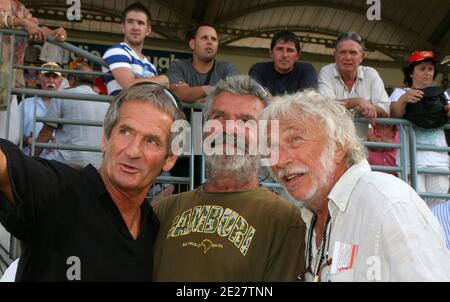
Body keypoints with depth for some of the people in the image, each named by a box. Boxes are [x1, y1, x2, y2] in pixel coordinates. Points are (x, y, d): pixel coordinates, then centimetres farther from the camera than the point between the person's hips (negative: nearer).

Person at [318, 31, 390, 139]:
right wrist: (358, 101, -17)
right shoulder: (326, 72, 2)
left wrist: (365, 107, -16)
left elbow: (385, 110, 3)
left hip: (363, 140, 2)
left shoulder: (371, 74, 9)